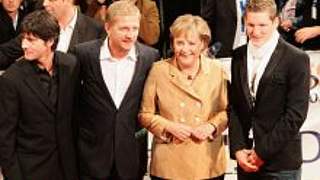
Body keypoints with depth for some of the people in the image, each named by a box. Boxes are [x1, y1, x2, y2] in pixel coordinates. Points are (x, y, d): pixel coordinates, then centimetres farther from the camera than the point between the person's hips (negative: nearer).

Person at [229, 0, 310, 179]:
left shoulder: (297, 59, -8)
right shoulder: (239, 56, 8)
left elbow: (296, 114, -11)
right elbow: (234, 106, 8)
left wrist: (263, 151, -12)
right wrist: (237, 148, -3)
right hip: (246, 160, 4)